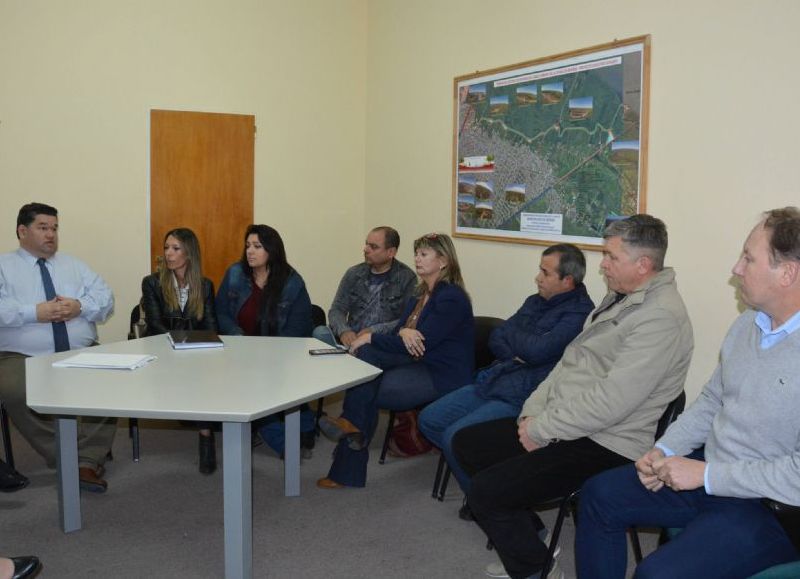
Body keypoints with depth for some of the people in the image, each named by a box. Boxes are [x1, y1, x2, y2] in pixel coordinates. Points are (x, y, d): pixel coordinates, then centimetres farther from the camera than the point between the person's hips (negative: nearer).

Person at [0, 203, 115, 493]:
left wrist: (80, 306, -9)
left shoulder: (73, 264, 20)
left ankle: (88, 461, -24)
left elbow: (106, 299, 11)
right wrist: (35, 312, -17)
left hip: (82, 354, 2)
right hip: (24, 357, -2)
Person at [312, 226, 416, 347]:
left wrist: (374, 331, -18)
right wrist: (343, 330, -15)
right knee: (320, 332, -23)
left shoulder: (407, 278, 0)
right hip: (351, 338, 4)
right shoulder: (354, 274, 12)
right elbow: (336, 310, 8)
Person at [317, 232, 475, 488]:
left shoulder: (451, 298, -14)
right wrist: (403, 331, -16)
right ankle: (353, 424, -13)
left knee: (361, 391, -16)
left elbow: (422, 342, -20)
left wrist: (370, 337, -14)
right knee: (366, 353, -16)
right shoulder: (421, 295, 15)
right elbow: (399, 333, 11)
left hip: (443, 375, -8)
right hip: (419, 364, 8)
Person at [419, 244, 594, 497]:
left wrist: (513, 334, -2)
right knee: (429, 420, 5)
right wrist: (514, 355, -9)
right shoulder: (535, 302, 15)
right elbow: (495, 339, 13)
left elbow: (537, 350, -23)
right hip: (491, 381, 10)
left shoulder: (579, 313, -13)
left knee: (454, 437, -23)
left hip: (521, 397, -9)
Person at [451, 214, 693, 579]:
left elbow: (610, 402, -25)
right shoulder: (620, 297, 12)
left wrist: (542, 431, -16)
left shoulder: (662, 317, -21)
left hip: (605, 446, -10)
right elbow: (569, 363, 15)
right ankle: (526, 534, 21)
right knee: (466, 443, 10)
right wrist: (532, 413, 3)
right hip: (559, 423, 10)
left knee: (486, 490, -19)